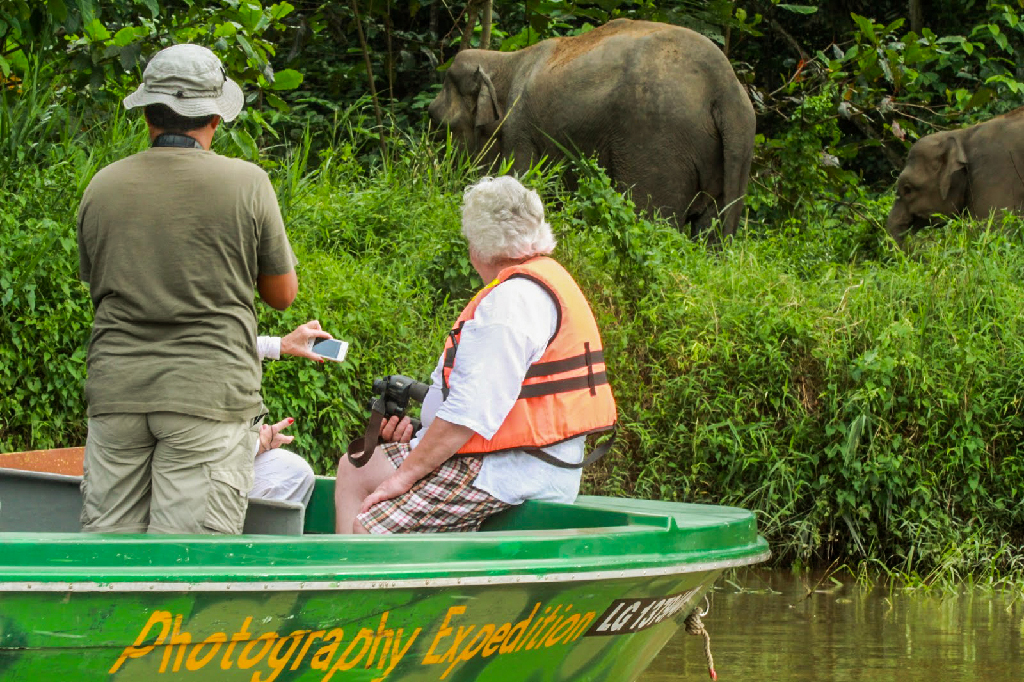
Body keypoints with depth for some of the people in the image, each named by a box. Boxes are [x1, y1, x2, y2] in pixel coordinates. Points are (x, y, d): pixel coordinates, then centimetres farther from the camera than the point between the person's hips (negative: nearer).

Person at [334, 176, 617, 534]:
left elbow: (473, 407, -22)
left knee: (366, 531, -18)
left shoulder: (512, 299, -18)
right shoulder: (544, 281, 16)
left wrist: (406, 474, -16)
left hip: (505, 473, -11)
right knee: (353, 470, 14)